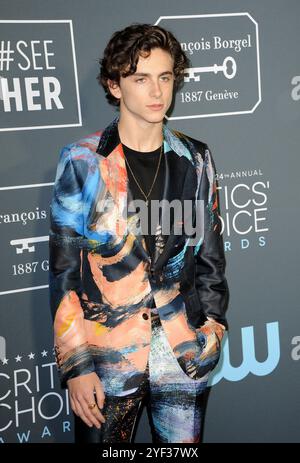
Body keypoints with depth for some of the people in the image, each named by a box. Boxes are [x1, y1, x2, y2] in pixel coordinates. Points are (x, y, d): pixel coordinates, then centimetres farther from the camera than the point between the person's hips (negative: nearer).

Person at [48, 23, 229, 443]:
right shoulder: (81, 161, -6)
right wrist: (75, 365, -8)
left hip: (185, 357, 3)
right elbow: (64, 270, -5)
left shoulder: (196, 160, 3)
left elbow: (210, 256, 10)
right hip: (105, 359, -2)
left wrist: (212, 328, 4)